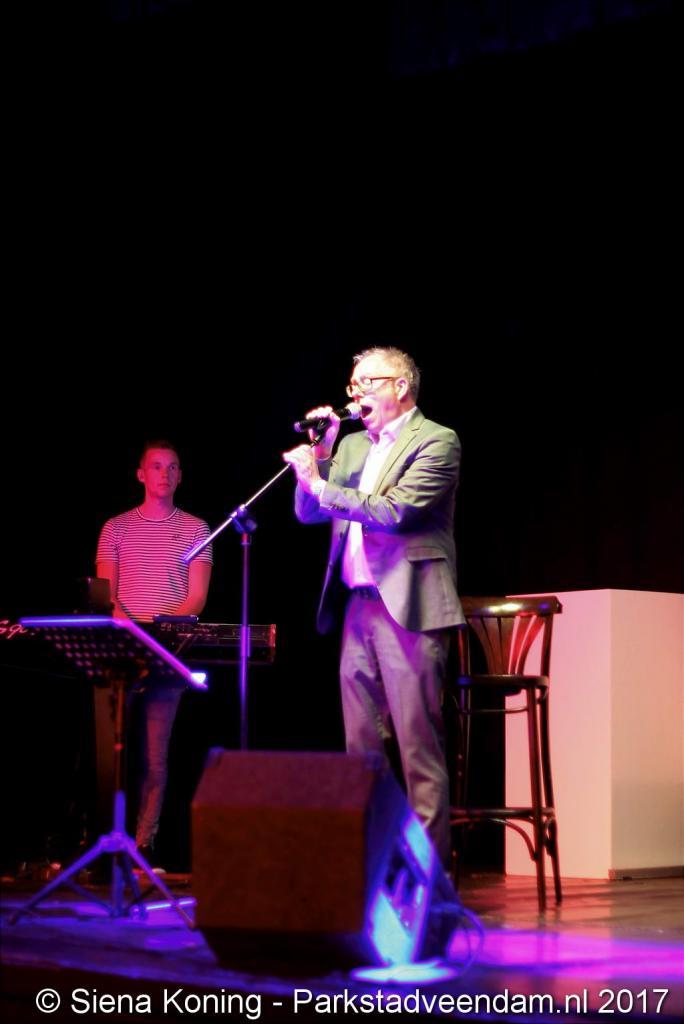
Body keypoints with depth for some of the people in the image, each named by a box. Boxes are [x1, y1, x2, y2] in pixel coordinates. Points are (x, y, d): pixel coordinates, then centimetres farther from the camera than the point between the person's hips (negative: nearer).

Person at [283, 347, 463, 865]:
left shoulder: (435, 441, -5)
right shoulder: (352, 444, 19)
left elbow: (395, 511, -17)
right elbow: (308, 512, 17)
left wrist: (321, 486, -13)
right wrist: (318, 455, 4)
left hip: (406, 606, -8)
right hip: (356, 606, 8)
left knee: (418, 743, -7)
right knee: (361, 746, 8)